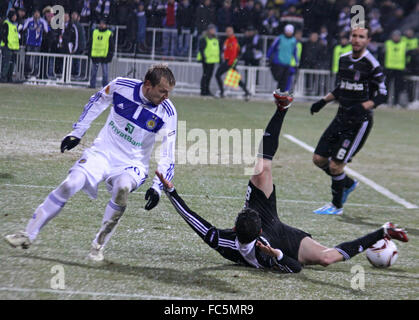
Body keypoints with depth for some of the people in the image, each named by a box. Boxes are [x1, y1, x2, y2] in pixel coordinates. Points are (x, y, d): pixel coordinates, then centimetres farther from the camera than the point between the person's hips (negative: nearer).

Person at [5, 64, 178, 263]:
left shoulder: (167, 113, -15)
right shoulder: (121, 86, -11)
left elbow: (167, 156, -10)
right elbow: (97, 102, 11)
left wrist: (157, 187, -22)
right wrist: (77, 132, 11)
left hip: (132, 164, -1)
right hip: (103, 152, 1)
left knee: (122, 188, -35)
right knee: (70, 185, -19)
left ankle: (99, 246, -20)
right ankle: (28, 235, -7)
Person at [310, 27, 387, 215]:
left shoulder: (371, 64, -14)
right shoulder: (344, 59, 8)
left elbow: (382, 95, -12)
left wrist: (363, 106, -27)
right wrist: (323, 101, 12)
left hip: (360, 121, -7)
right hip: (341, 118, 7)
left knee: (336, 165, -7)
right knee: (319, 159, 7)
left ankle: (337, 206, 14)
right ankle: (348, 184, 31)